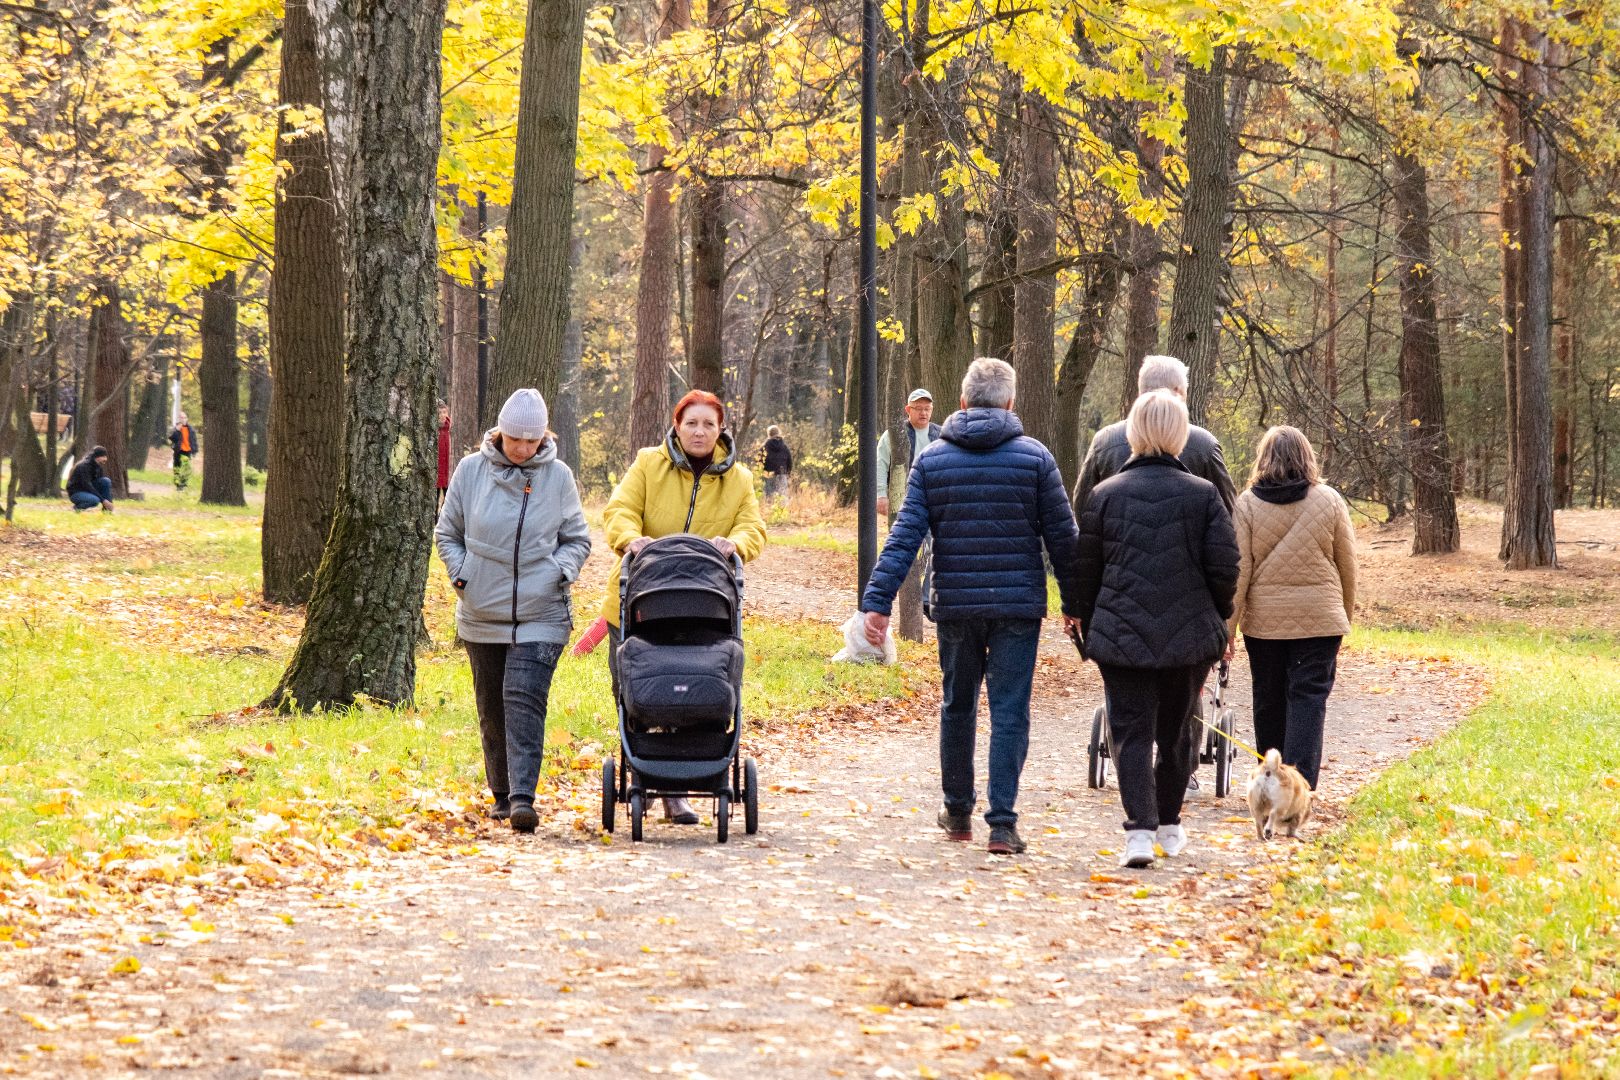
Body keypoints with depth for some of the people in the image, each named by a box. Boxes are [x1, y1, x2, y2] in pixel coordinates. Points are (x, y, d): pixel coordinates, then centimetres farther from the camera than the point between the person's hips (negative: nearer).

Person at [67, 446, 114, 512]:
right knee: (95, 500, -37)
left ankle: (106, 509, -11)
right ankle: (78, 507, -9)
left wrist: (109, 501, -12)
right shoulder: (84, 466, -23)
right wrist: (103, 500, -29)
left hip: (88, 491, 7)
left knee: (106, 480, -15)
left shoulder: (97, 466, 1)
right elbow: (86, 485, -27)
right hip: (76, 492, -7)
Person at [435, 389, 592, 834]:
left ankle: (523, 796, -20)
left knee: (524, 700, -15)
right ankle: (502, 793, 24)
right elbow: (447, 533, 11)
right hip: (482, 615, 2)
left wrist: (560, 571, -9)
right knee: (492, 709, 11)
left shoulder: (557, 476, 0)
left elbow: (577, 539, 9)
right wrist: (461, 574, -4)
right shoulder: (471, 471, 1)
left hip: (541, 614, -2)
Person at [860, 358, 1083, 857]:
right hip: (1018, 605, -2)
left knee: (957, 705, 17)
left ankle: (958, 810, 27)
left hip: (955, 606, 2)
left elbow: (905, 536, -5)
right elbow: (1062, 536, 1)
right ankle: (1002, 821, -6)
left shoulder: (932, 459, 1)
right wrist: (1073, 601, 11)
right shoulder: (1034, 457, -2)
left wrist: (877, 600, -6)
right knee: (1009, 712, 1)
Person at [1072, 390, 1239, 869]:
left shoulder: (1105, 494, 0)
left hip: (1121, 637, -1)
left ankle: (1140, 828, -17)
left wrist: (1089, 630, 16)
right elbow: (1225, 568, -4)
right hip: (1189, 637, 1)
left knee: (1132, 734, -1)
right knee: (1175, 732, 17)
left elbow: (1086, 572, 5)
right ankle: (1169, 825, 30)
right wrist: (1217, 619, 13)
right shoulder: (1203, 494, -2)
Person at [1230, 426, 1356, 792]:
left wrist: (1226, 625, -3)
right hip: (1319, 619, -1)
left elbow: (1237, 570, -6)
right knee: (1308, 698, -1)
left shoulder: (1246, 504, -3)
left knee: (1268, 700, 13)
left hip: (1264, 620, 1)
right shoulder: (1329, 501, -1)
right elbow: (1347, 566, 5)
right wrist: (1346, 616, 18)